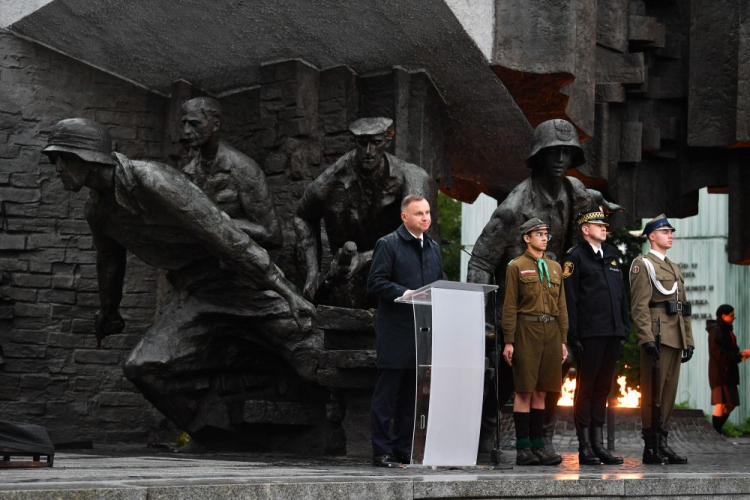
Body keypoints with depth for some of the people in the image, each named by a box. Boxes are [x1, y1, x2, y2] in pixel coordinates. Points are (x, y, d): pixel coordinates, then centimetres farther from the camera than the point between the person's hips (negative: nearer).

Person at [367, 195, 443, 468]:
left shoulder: (434, 248, 18)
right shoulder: (388, 245, -3)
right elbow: (375, 282, -10)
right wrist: (405, 293, -21)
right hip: (396, 332, -6)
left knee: (412, 394, 9)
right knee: (387, 393, -3)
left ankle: (404, 448, 15)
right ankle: (382, 452, 0)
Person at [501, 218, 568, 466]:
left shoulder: (555, 268, 15)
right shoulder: (516, 267, -1)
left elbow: (561, 306, 16)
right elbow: (509, 306, -4)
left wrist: (563, 340, 11)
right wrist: (508, 341, -10)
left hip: (551, 333, 5)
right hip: (527, 331, -5)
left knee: (541, 391, 8)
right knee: (525, 391, -4)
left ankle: (537, 444, 12)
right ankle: (523, 448, -2)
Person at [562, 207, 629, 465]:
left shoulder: (611, 256, 18)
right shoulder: (575, 257, -3)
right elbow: (569, 299, -8)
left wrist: (624, 330, 13)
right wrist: (573, 336, -13)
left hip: (612, 334, 7)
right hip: (589, 335, -7)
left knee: (602, 388, 10)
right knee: (586, 388, -2)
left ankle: (598, 443, 14)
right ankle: (585, 447, 0)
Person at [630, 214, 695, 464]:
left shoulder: (675, 268, 22)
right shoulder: (642, 264, -3)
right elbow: (639, 305, -12)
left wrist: (689, 341, 15)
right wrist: (647, 339, -20)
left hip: (675, 339, 8)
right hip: (657, 336, -8)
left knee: (669, 393, 8)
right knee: (653, 394, -6)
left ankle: (662, 444, 12)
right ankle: (651, 447, -4)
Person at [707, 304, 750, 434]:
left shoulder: (726, 330, 17)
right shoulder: (716, 331, -13)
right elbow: (719, 354, -20)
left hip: (728, 373, 10)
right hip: (720, 373, -10)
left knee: (730, 404, 11)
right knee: (721, 404, -12)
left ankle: (717, 432, 18)